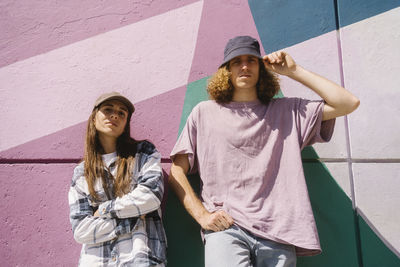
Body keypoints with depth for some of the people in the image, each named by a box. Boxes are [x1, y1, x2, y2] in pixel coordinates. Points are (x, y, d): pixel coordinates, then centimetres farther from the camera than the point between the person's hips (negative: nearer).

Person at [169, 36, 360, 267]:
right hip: (225, 227, -2)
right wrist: (202, 215, -3)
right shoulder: (205, 113, 15)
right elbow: (177, 172, 12)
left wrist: (294, 70, 11)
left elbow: (348, 103, 9)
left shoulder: (286, 111, 17)